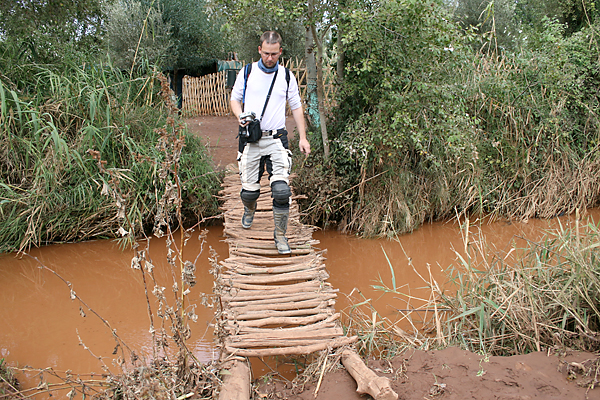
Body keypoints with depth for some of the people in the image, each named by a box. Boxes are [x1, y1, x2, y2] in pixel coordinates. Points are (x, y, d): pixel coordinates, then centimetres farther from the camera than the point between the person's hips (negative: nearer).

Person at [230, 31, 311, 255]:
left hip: (277, 138, 0)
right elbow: (235, 99, 14)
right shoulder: (247, 73, 6)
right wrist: (240, 116, -9)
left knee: (281, 190, -13)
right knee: (249, 190, 4)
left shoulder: (287, 76, 8)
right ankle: (249, 209, 42)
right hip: (250, 139, 0)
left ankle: (280, 235, 5)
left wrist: (303, 137, 6)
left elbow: (296, 107, 14)